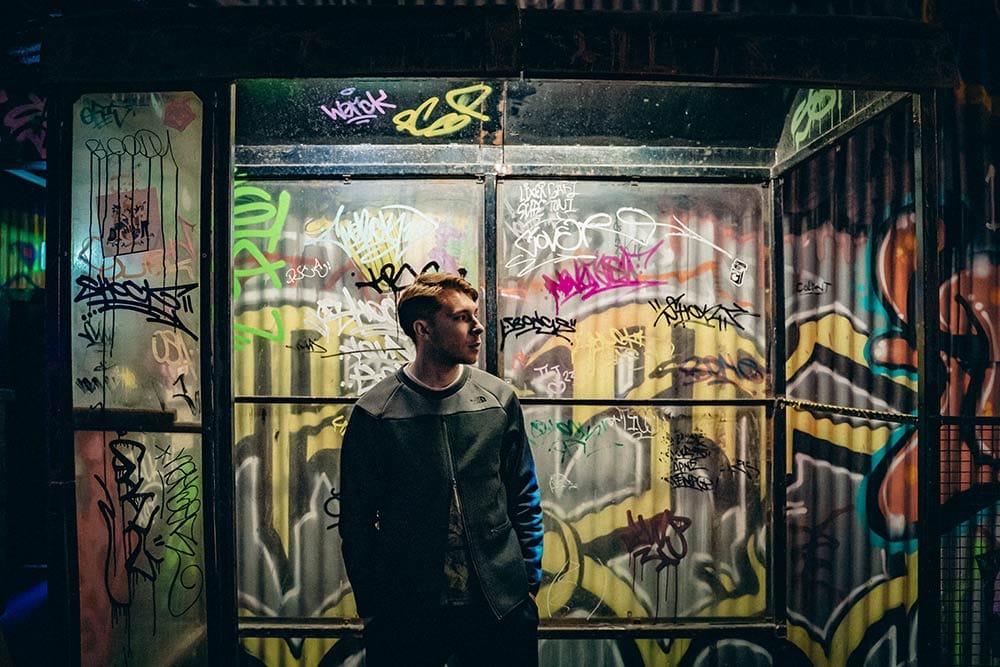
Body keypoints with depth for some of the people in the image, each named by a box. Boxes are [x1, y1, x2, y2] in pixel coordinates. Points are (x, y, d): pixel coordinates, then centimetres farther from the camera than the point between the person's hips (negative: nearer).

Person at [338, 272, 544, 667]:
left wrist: (530, 580, 3)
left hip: (502, 608, 2)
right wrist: (372, 608, 0)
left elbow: (524, 497, 6)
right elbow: (357, 522, -2)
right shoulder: (374, 413, -7)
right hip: (405, 615, -2)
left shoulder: (499, 400, -1)